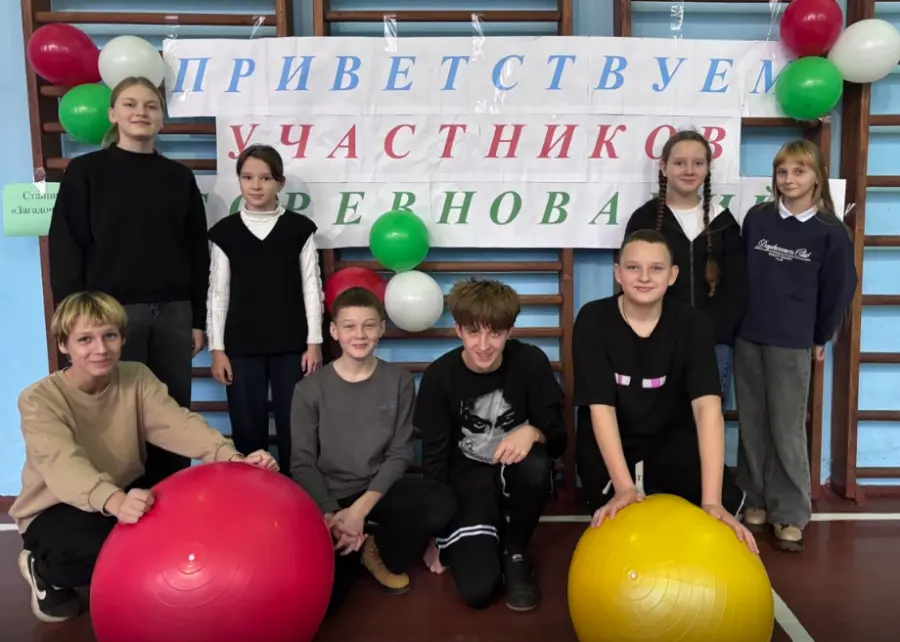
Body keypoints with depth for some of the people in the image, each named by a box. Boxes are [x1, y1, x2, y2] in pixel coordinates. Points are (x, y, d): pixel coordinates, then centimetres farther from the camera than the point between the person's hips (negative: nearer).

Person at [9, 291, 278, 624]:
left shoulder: (137, 378, -9)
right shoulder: (39, 399, -21)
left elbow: (177, 423, -25)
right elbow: (63, 463, -39)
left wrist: (232, 457, -45)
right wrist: (115, 502, -60)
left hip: (124, 493, 4)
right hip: (54, 510, -4)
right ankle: (45, 571, 0)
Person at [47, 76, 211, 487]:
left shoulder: (179, 177, 11)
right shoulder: (85, 171, 3)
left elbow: (197, 251, 11)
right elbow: (66, 250, -1)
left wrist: (199, 319, 7)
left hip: (173, 312, 3)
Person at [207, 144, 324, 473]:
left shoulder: (299, 228, 2)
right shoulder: (225, 231, 3)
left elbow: (312, 287, 2)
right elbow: (218, 293, 5)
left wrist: (314, 343, -3)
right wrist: (217, 349, 1)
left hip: (291, 345, 0)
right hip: (242, 346, 1)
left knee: (294, 428, 3)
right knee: (247, 430, 5)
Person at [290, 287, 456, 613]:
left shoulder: (398, 381, -2)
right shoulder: (310, 388, -6)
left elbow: (399, 455, -4)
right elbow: (303, 463, -4)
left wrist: (361, 507, -17)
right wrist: (330, 515, -19)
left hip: (379, 489, 2)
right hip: (327, 497, -1)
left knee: (442, 502, -29)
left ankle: (379, 550, 0)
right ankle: (354, 546, 13)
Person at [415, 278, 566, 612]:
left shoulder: (531, 362, -14)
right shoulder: (439, 376, -13)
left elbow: (559, 437, -10)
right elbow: (434, 456, -5)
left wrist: (532, 432, -35)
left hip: (515, 474, 1)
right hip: (468, 480, -1)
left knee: (535, 466, -36)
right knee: (477, 591, -20)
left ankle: (515, 551, -5)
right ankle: (487, 536, 17)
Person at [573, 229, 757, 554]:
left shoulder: (693, 323, -15)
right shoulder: (593, 320, -17)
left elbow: (707, 406, -27)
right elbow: (600, 406, -22)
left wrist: (712, 501, -38)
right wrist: (624, 487, -33)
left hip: (672, 437, 1)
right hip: (609, 442, -1)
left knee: (728, 499, -23)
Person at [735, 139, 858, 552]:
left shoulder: (831, 231, -4)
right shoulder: (757, 218, 2)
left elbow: (839, 290, 4)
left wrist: (820, 337, 9)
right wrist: (736, 319, 8)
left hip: (792, 343, -3)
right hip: (747, 337, 3)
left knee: (787, 430, 1)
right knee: (751, 426, 10)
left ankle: (790, 514, 13)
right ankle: (755, 502, 23)